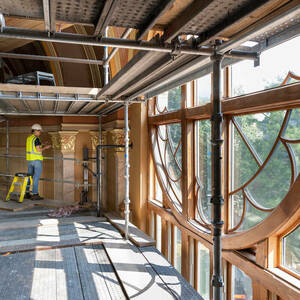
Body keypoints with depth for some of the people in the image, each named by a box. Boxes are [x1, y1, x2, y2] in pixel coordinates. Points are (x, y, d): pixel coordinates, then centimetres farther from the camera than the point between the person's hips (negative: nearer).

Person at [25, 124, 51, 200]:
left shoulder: (28, 138, 13)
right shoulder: (36, 139, -14)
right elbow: (38, 150, -19)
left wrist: (42, 145, 20)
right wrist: (45, 148, -2)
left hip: (29, 159, 8)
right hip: (37, 160, -8)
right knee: (36, 177, -4)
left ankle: (27, 193, 18)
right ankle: (35, 194, -2)